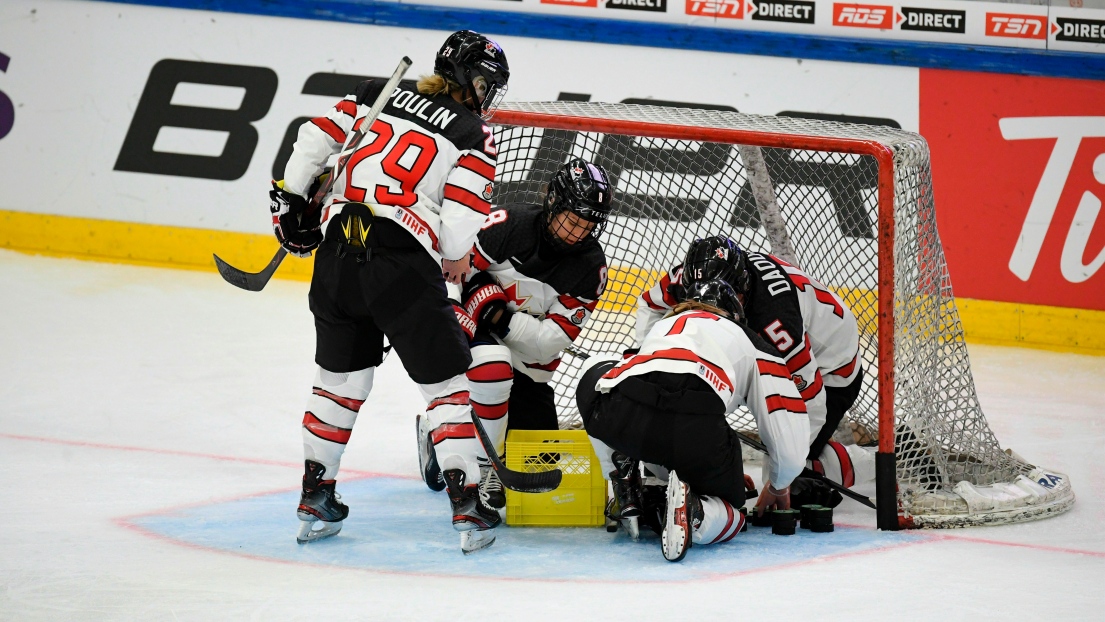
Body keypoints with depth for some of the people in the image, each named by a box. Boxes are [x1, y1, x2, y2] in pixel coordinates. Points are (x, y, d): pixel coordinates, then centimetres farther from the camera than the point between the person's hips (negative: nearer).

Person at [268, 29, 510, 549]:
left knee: (340, 377, 20)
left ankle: (314, 497, 22)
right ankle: (466, 502, 0)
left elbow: (316, 138, 10)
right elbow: (461, 214, -5)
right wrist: (455, 263, 14)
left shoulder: (376, 97, 17)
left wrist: (290, 199, 18)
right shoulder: (473, 134, 3)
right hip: (403, 264, -5)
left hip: (337, 250, 5)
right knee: (446, 381, 6)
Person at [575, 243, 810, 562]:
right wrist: (778, 487, 48)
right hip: (696, 426, -3)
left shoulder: (661, 326, 42)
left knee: (596, 380, 39)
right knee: (728, 515, 23)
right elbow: (790, 440, 26)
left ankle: (626, 492, 23)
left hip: (622, 416, 3)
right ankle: (692, 511, -13)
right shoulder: (755, 346, 30)